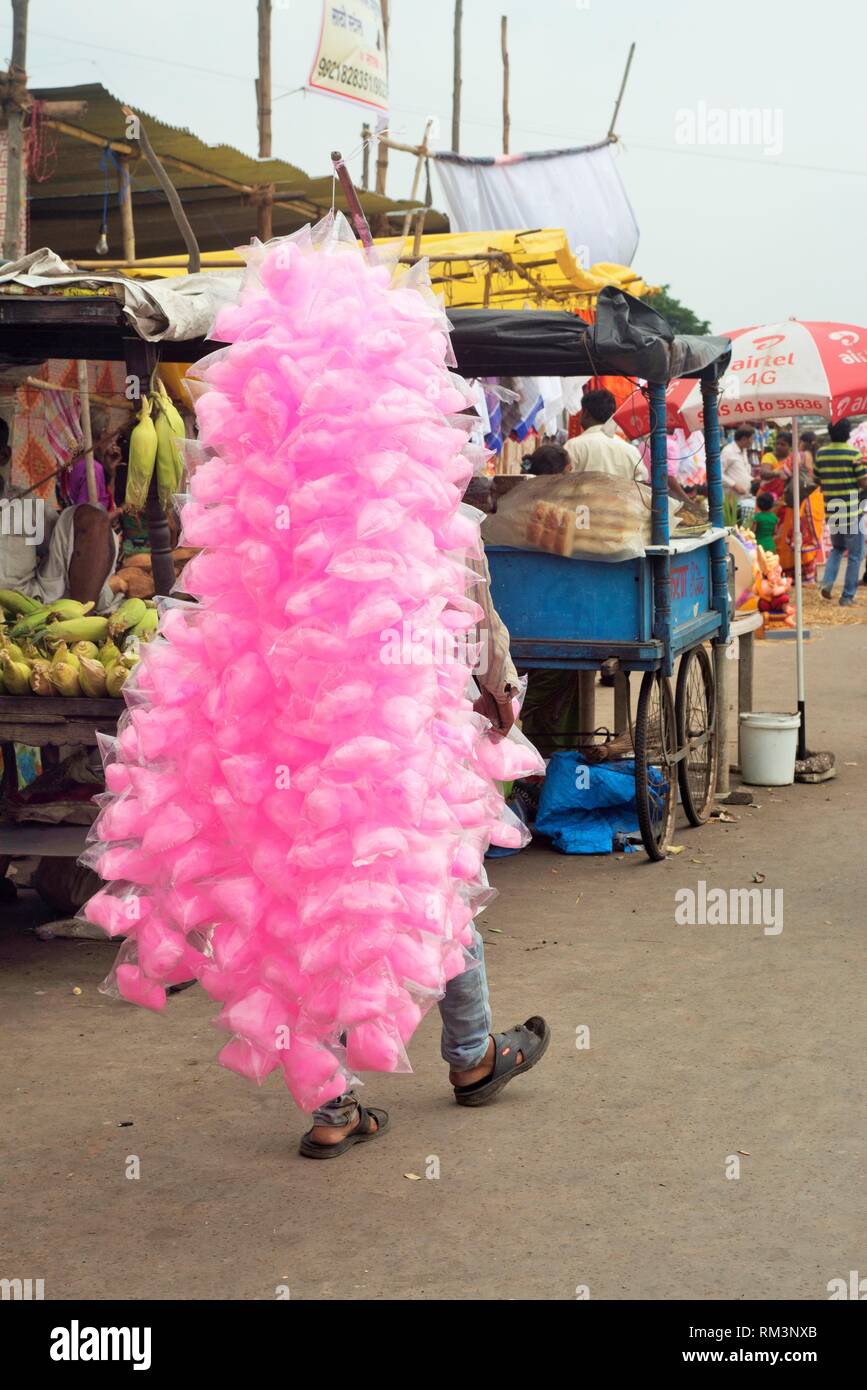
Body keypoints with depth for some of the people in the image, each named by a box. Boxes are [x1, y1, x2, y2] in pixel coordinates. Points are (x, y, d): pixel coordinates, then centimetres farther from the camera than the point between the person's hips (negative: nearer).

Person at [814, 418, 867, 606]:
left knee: (837, 548, 25)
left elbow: (817, 481, 10)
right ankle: (847, 596, 7)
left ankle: (827, 581, 4)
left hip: (831, 511, 5)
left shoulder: (820, 454, 2)